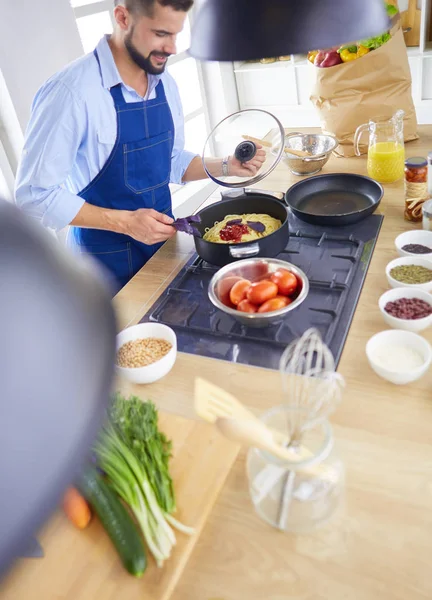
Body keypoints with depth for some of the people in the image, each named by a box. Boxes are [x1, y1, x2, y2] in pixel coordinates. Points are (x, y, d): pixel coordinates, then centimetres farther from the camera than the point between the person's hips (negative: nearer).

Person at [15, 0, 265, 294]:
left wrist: (225, 167, -4)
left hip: (164, 243, 6)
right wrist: (125, 222, -25)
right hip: (108, 262, -6)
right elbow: (35, 194, -19)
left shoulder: (166, 84, 1)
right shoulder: (71, 91, -21)